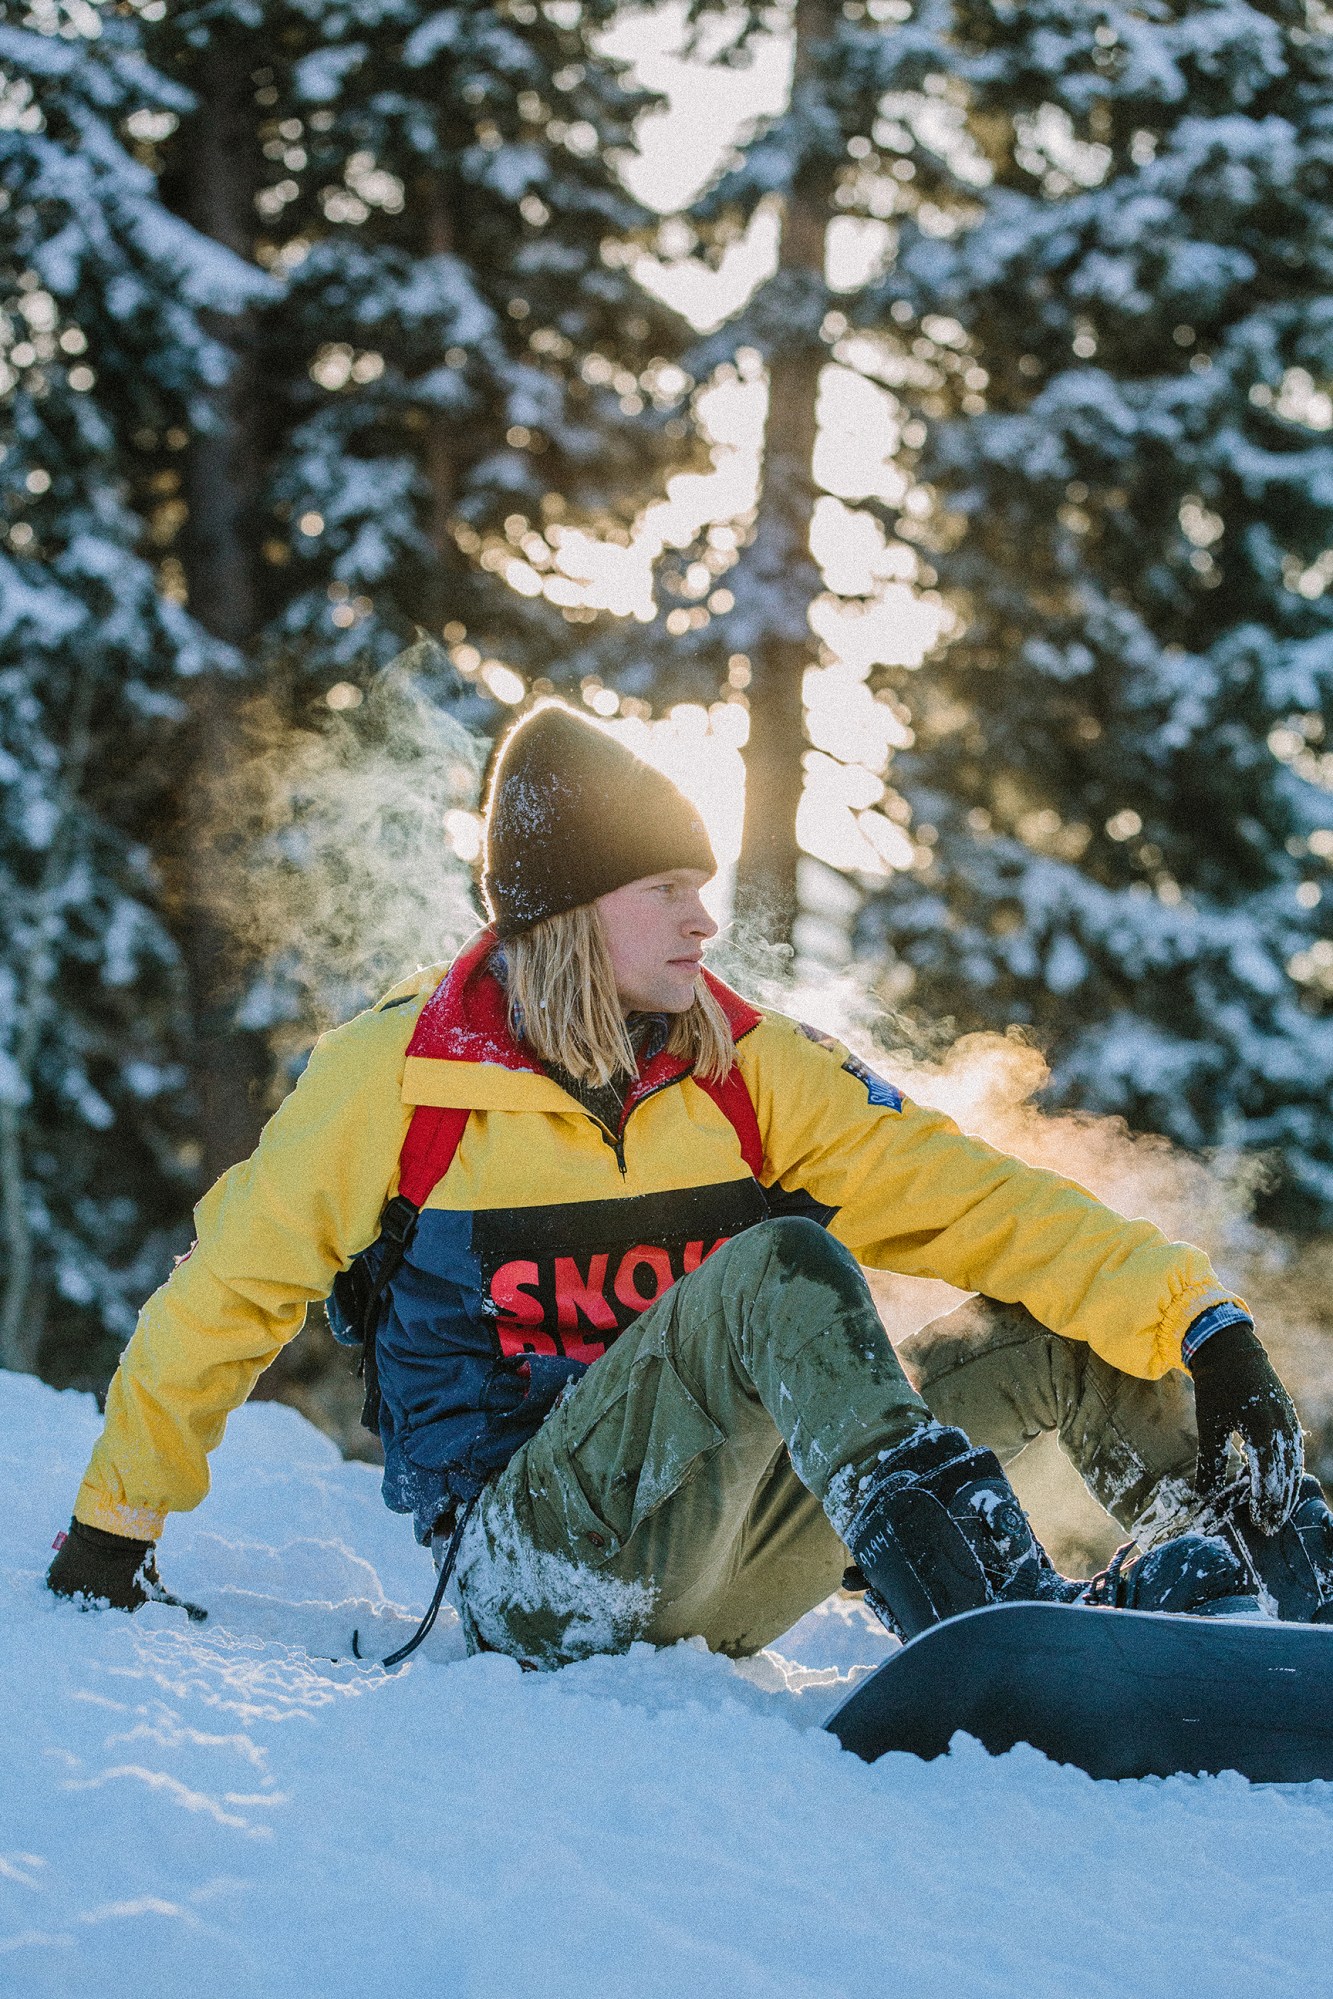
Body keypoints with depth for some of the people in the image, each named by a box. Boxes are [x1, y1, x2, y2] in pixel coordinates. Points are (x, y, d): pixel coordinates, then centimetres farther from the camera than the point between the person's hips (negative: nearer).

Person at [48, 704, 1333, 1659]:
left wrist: (1195, 1319, -16)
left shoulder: (750, 1069, 5)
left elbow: (964, 1199, -4)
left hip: (718, 1589, 5)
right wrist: (114, 1525, 11)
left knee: (1072, 1321, -9)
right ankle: (1006, 1641, -46)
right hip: (533, 1567, -5)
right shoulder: (395, 1078, -4)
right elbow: (226, 1296, 6)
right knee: (784, 1266, -32)